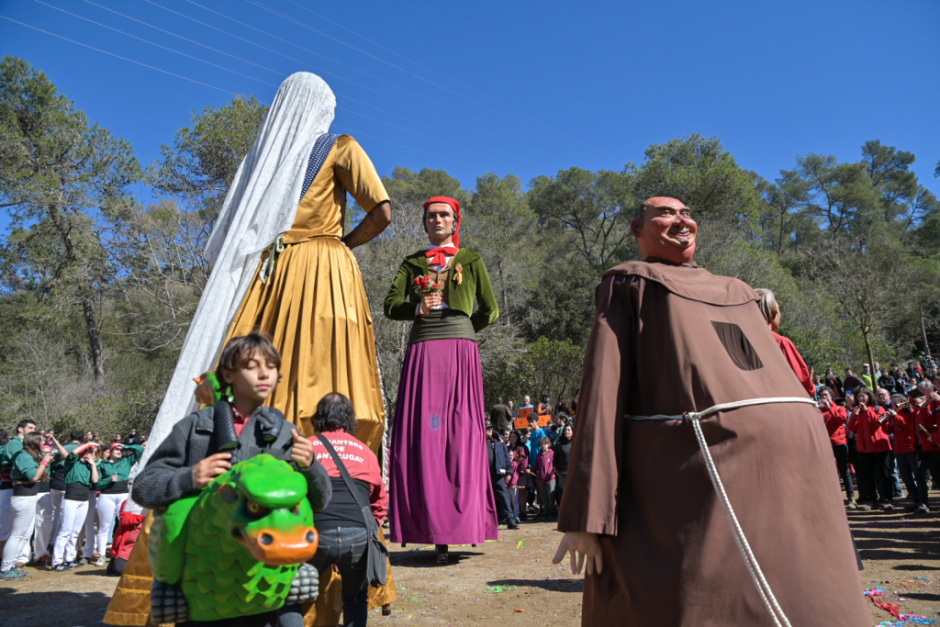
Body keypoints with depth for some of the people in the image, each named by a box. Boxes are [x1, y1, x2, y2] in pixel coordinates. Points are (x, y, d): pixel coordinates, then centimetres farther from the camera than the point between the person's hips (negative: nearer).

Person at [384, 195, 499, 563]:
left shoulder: (471, 261, 17)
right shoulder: (412, 262, 20)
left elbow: (489, 311, 15)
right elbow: (391, 305, 9)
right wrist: (417, 308, -7)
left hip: (460, 352, -1)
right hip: (421, 353, 1)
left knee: (460, 436, -6)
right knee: (420, 437, -6)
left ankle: (460, 526, -1)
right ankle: (429, 527, -1)